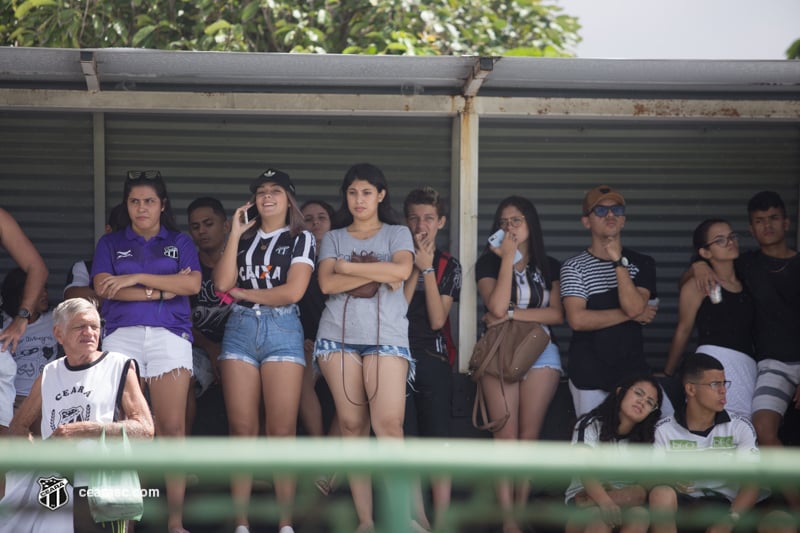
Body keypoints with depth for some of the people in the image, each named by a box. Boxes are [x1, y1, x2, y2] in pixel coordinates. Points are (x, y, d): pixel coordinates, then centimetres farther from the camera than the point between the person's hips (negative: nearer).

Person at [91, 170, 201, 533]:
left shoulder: (179, 242, 15)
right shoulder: (110, 243, 15)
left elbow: (192, 284, -2)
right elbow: (103, 287, -1)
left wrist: (136, 278, -8)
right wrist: (161, 291, -7)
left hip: (169, 336, 0)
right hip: (121, 336, 1)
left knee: (172, 427, -10)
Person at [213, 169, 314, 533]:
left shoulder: (301, 239, 8)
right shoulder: (243, 239, 18)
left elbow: (293, 291, -6)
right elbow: (222, 283, 2)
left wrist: (243, 293, 1)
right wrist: (235, 235, 3)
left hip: (282, 329, -3)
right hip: (240, 329, 3)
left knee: (282, 431, -8)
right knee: (241, 429, -3)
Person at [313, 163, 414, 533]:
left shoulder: (397, 234, 12)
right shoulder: (333, 238, 15)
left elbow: (402, 270, -9)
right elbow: (328, 283, -2)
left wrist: (349, 267, -4)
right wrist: (378, 274, -7)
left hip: (387, 336, -2)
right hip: (339, 336, 2)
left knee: (388, 424, -17)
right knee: (352, 426, -2)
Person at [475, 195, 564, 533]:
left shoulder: (548, 266, 11)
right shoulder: (489, 263, 4)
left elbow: (557, 315, 0)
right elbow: (497, 307, -13)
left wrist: (513, 314, -9)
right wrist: (507, 259, -11)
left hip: (540, 351, 2)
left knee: (529, 436, -1)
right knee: (506, 436, -8)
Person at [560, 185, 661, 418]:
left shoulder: (642, 263, 6)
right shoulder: (574, 267, -1)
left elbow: (634, 306, -11)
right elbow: (577, 319, -14)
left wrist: (618, 261, -15)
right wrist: (630, 315, -9)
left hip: (633, 370, 2)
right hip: (589, 375, -2)